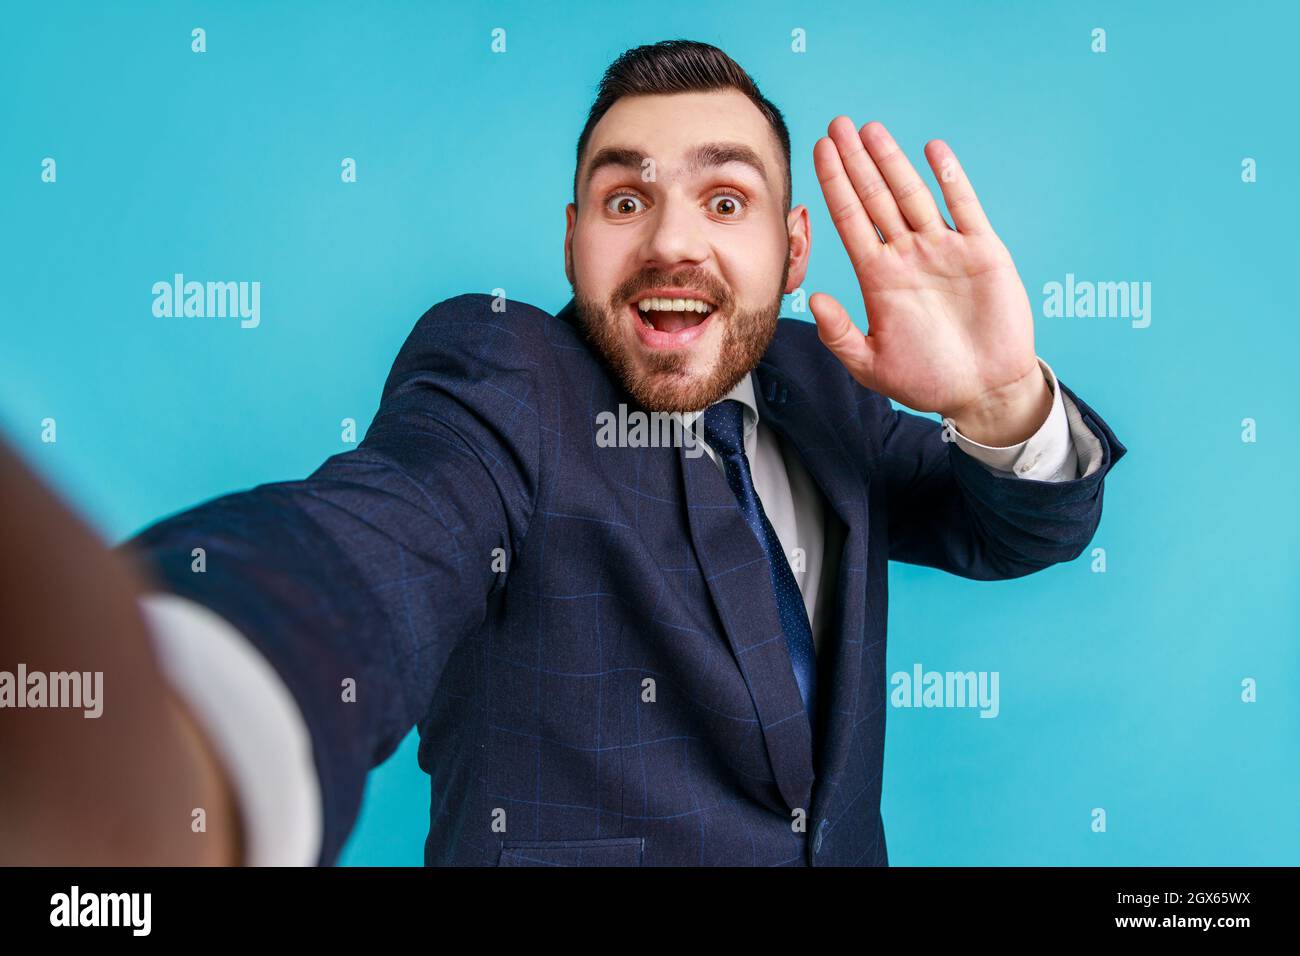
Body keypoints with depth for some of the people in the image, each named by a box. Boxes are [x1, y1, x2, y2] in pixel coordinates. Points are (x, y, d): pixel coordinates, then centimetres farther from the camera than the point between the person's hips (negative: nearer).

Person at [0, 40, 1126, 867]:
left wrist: (1004, 404, -22)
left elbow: (1017, 529, 2)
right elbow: (370, 551, -37)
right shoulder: (497, 370, -18)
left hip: (843, 844, 6)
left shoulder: (816, 383, 1)